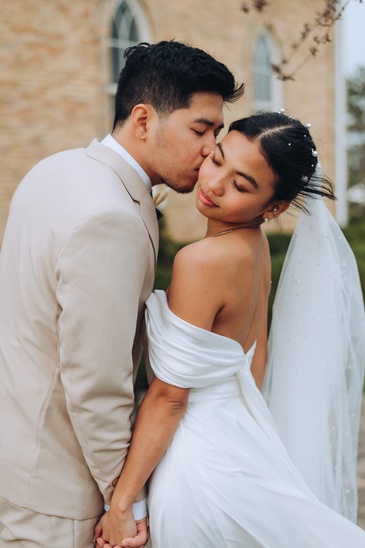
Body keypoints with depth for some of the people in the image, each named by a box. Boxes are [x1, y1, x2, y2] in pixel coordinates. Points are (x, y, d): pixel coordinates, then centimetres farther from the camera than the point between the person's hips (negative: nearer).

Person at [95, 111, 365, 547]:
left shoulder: (203, 261, -26)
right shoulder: (256, 244, 0)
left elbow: (168, 397, -21)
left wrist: (120, 504, -13)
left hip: (199, 457, -8)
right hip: (239, 427, 8)